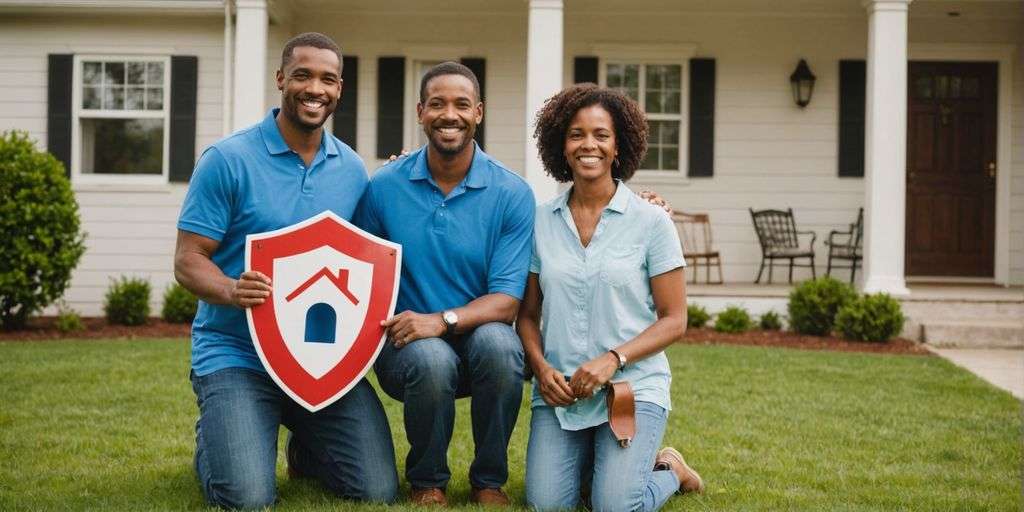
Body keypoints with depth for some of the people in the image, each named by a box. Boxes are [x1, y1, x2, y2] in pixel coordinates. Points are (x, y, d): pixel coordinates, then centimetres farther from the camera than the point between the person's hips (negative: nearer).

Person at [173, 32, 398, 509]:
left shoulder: (353, 171, 8)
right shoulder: (227, 160, -7)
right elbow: (188, 261, -8)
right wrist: (231, 291, -28)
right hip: (236, 353, -3)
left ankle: (305, 451, 26)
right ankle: (214, 437, 17)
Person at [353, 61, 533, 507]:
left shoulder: (512, 194, -6)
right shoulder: (384, 187, -1)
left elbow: (506, 300, -11)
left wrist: (441, 320, -27)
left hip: (478, 337, 0)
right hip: (406, 343, 0)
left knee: (498, 343, -34)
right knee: (431, 359, -35)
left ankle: (489, 480, -8)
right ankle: (427, 481, -3)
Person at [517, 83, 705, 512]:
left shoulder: (650, 222, -2)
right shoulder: (541, 222, 6)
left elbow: (673, 320, -2)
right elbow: (528, 314, 10)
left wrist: (613, 359, -16)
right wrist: (541, 368, -9)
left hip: (633, 386, -2)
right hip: (559, 391, 3)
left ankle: (670, 471, 16)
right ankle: (593, 461, 22)